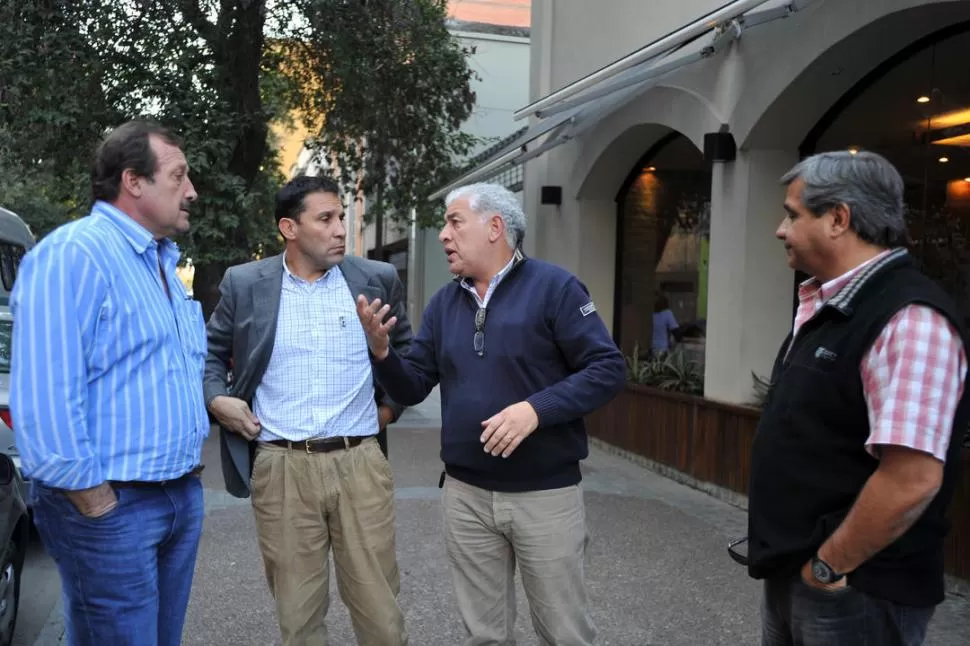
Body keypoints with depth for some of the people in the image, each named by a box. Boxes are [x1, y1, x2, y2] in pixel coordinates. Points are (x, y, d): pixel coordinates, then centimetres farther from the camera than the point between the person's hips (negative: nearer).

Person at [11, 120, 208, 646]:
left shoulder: (163, 263, 14)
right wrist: (94, 501, -18)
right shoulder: (71, 255, -16)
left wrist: (192, 461, 14)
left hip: (183, 495, 9)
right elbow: (44, 399, -22)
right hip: (114, 506, -8)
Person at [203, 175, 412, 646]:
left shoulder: (378, 279, 2)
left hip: (360, 462, 0)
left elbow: (408, 351, 17)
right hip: (281, 468, 0)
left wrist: (392, 405, 8)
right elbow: (210, 351, 16)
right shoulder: (244, 284, 2)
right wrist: (216, 399, 0)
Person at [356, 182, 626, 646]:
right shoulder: (443, 303, 8)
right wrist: (381, 350, -12)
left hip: (546, 493, -4)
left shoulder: (553, 287, -9)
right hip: (465, 494, 5)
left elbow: (608, 369, -13)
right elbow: (412, 388, 7)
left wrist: (536, 408, -25)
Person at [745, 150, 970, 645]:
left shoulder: (909, 319, -22)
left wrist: (827, 566, -17)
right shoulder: (826, 308, 9)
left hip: (853, 591, -8)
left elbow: (912, 480, -28)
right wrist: (791, 559, 14)